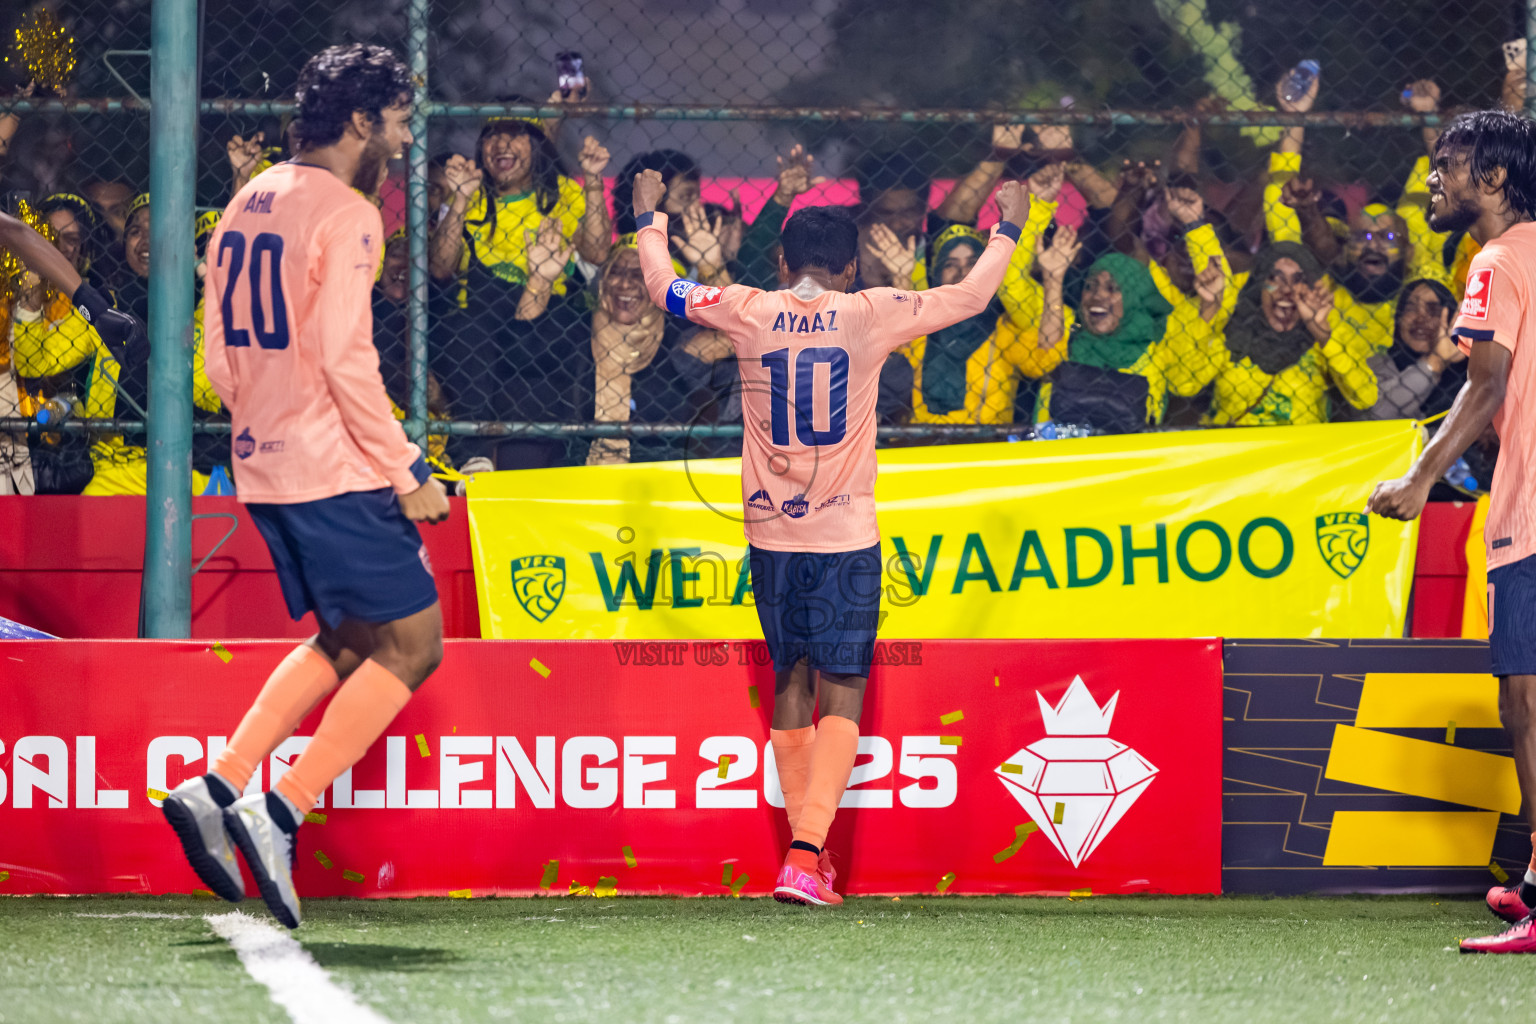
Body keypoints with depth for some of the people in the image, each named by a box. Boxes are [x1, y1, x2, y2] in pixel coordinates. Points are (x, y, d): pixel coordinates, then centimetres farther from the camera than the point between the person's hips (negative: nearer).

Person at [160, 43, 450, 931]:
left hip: (263, 463, 9)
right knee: (412, 644, -2)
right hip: (336, 468, -9)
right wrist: (408, 473, -14)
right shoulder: (343, 213, -12)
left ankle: (216, 788, 5)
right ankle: (280, 812, -11)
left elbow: (221, 355, 17)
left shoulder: (246, 205, 14)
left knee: (346, 642, 19)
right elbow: (346, 358, -19)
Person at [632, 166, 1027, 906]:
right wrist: (1007, 228, 24)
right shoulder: (869, 315, -4)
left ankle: (806, 849, 21)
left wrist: (650, 217, 35)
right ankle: (806, 854, -17)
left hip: (771, 533, 3)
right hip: (846, 537, -3)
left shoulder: (749, 313, 1)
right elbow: (970, 296, 8)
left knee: (791, 684, 15)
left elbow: (663, 287, 17)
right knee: (842, 696, -3)